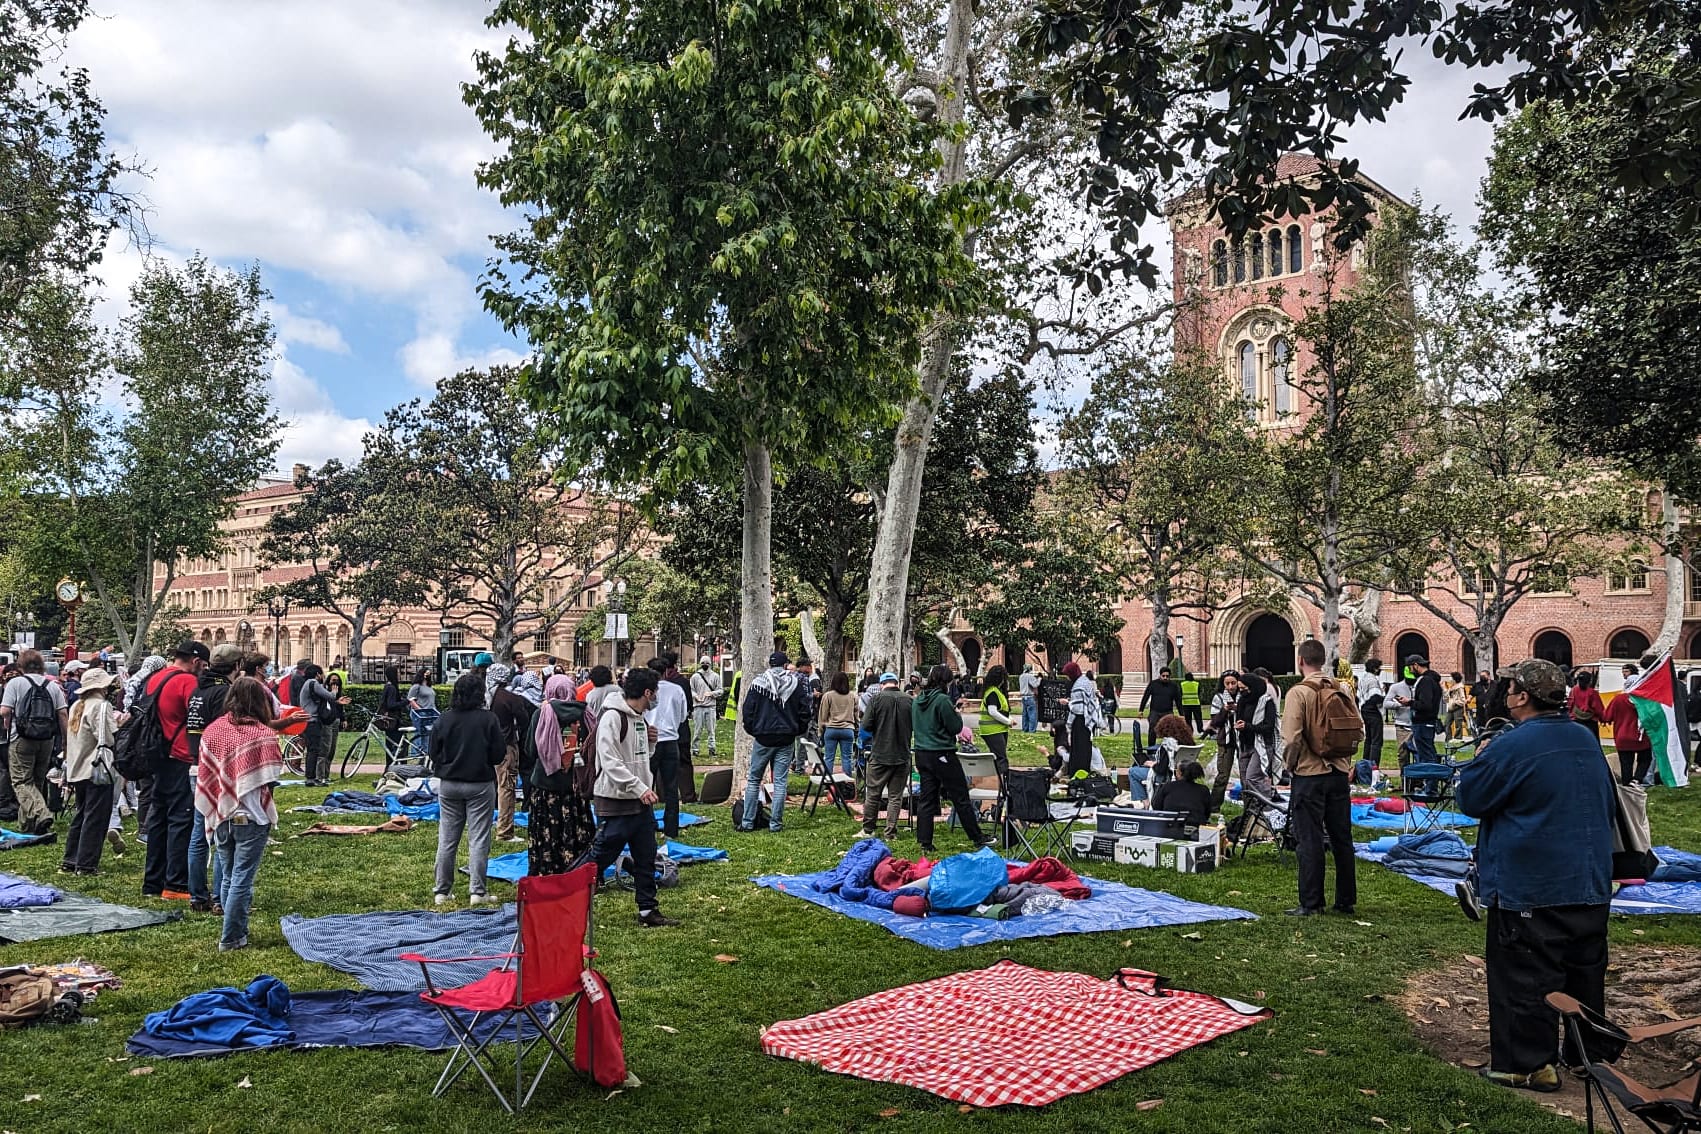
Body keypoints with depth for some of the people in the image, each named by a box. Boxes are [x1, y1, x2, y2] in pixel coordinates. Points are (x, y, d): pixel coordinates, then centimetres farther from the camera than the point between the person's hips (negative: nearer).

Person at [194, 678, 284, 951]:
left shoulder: (212, 730, 2)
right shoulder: (262, 733, -12)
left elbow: (205, 775, 6)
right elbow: (272, 777, -13)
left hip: (220, 815, 5)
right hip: (251, 816, -5)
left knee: (227, 876, 17)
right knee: (242, 878, 2)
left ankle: (237, 931, 26)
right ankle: (232, 938, 6)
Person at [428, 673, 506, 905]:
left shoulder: (444, 719, -4)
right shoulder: (488, 719, -12)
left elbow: (434, 754, 2)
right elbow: (498, 755, -9)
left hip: (448, 785, 3)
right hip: (480, 785, -3)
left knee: (446, 840, 11)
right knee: (479, 840, 3)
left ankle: (442, 892, 17)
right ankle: (477, 892, 2)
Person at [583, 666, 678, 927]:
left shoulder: (638, 717, 12)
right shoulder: (612, 717, -16)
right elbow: (610, 761, -23)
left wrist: (649, 740, 5)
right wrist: (639, 788, -25)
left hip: (641, 800, 9)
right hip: (616, 801, -9)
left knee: (646, 858, 13)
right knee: (600, 857, 0)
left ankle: (648, 910, 21)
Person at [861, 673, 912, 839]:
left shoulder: (877, 699, -10)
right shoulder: (909, 700, -4)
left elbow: (866, 725, -11)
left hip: (880, 755, -1)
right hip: (902, 755, 1)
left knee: (873, 794, 11)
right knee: (896, 796, 9)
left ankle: (868, 829, 19)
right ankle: (891, 832, 9)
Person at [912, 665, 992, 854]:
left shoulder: (916, 701, 8)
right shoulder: (943, 700, -16)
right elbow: (955, 727, -12)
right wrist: (958, 715, 6)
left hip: (922, 754, 7)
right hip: (942, 755, -7)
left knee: (926, 799, 10)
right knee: (961, 797, 4)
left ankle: (925, 843, 10)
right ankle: (977, 838, 13)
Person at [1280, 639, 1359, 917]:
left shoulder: (1299, 693, -13)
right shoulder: (1342, 691, 5)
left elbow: (1292, 738, -18)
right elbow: (1357, 733, 7)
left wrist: (1290, 764, -2)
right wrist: (1344, 762, 17)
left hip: (1309, 774, -6)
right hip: (1339, 773, 6)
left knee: (1309, 841, 0)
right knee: (1342, 838, 13)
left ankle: (1311, 903, 3)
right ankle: (1346, 900, 21)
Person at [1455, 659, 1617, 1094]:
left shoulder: (1511, 746, -19)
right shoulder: (1587, 740, 6)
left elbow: (1469, 799, -10)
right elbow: (1610, 803, 19)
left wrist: (1479, 761, 6)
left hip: (1529, 890, -8)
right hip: (1591, 886, 8)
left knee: (1523, 979, 1)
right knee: (1585, 972, 19)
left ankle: (1527, 1065, 6)